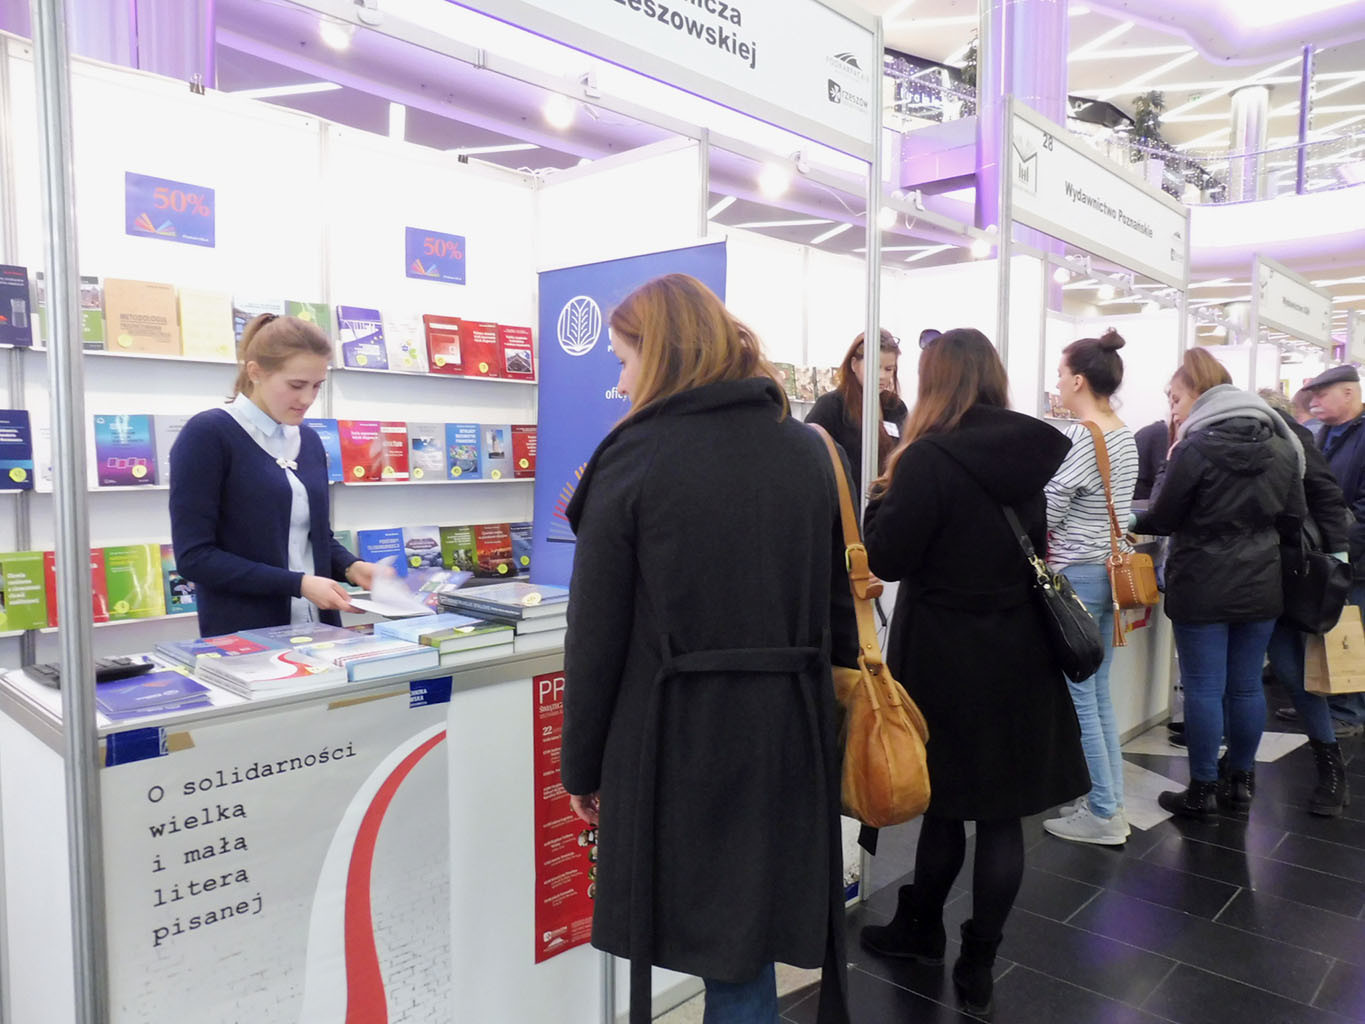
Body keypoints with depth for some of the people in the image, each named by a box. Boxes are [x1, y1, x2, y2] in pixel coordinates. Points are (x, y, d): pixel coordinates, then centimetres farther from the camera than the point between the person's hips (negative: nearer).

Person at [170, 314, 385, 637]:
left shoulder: (309, 440, 8)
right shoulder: (207, 434, -11)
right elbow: (194, 556, -16)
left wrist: (351, 566, -5)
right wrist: (298, 584, -21)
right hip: (242, 636, -6)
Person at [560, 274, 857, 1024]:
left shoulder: (634, 457, -11)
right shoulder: (809, 451, 5)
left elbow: (598, 633, -9)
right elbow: (836, 604, 9)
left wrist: (582, 765, 2)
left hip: (679, 734, -4)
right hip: (791, 727, 5)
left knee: (727, 949, 11)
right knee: (754, 925, 19)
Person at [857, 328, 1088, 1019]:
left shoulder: (928, 457, -17)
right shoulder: (1031, 452, 4)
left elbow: (887, 559, -15)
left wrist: (884, 494, 1)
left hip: (948, 660, -5)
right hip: (1020, 656, 5)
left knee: (946, 801, 12)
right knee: (1001, 813, 10)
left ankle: (922, 931, 34)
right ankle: (978, 967, 22)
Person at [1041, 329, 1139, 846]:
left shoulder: (1076, 438, -19)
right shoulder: (1126, 436, 8)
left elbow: (1045, 514, -17)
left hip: (1074, 576, -9)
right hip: (1110, 568, 9)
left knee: (1078, 698, 2)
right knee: (1098, 693, 16)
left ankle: (1102, 815, 12)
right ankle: (1110, 801, 25)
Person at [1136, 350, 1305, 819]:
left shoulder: (1194, 449, -15)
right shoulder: (1282, 446, 3)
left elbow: (1162, 520, -9)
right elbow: (1293, 514, 10)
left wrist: (1127, 521, 9)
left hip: (1202, 588, -5)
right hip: (1261, 586, 6)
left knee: (1203, 687, 3)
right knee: (1246, 686, 14)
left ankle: (1203, 790, 12)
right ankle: (1241, 782, 26)